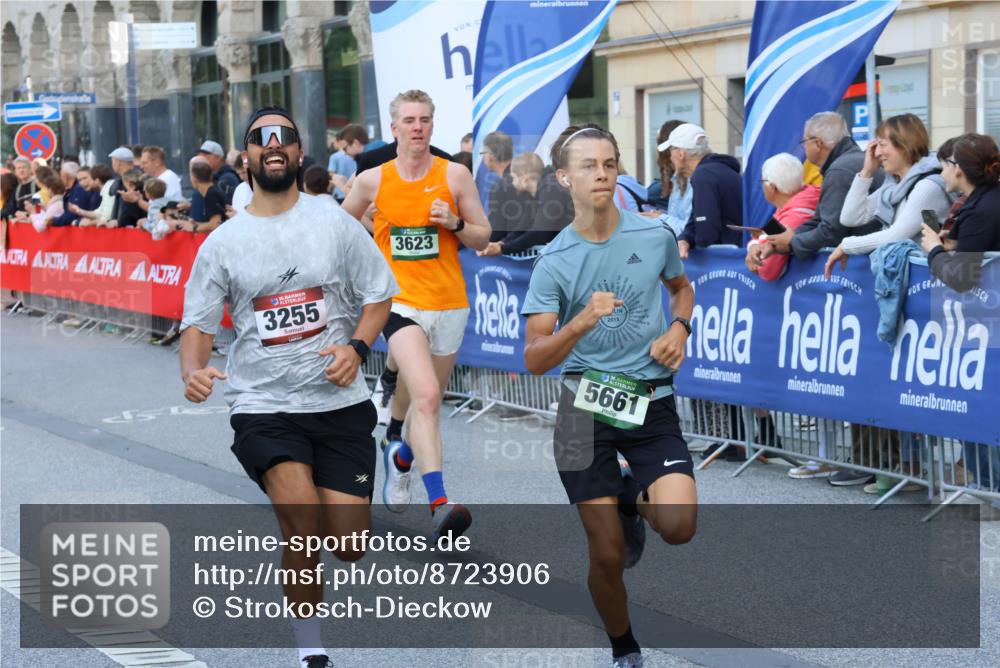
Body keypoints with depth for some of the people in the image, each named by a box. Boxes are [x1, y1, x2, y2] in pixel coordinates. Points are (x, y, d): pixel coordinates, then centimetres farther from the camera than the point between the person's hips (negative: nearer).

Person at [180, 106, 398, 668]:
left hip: (340, 403, 1)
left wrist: (356, 347, -13)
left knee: (347, 545, -3)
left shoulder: (335, 222, 1)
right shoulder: (223, 243, 3)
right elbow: (199, 324, 5)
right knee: (304, 529, -21)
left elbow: (379, 296, 6)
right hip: (263, 406, -1)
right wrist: (193, 371, -16)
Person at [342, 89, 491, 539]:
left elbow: (482, 238, 4)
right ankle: (440, 505, -29)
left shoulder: (455, 175, 1)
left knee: (422, 401, 15)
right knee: (426, 397, -22)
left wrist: (455, 223, -14)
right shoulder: (373, 180, 2)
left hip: (449, 304, 2)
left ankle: (400, 454, 50)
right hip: (401, 302, -2)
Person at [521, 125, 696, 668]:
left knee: (678, 526, -19)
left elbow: (681, 286, 22)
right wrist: (582, 322, -29)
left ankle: (634, 500, 18)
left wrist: (679, 328, 1)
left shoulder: (655, 236, -1)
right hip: (585, 405, -1)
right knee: (607, 556, -1)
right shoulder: (553, 262, -7)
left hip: (651, 403, 1)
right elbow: (534, 360, -12)